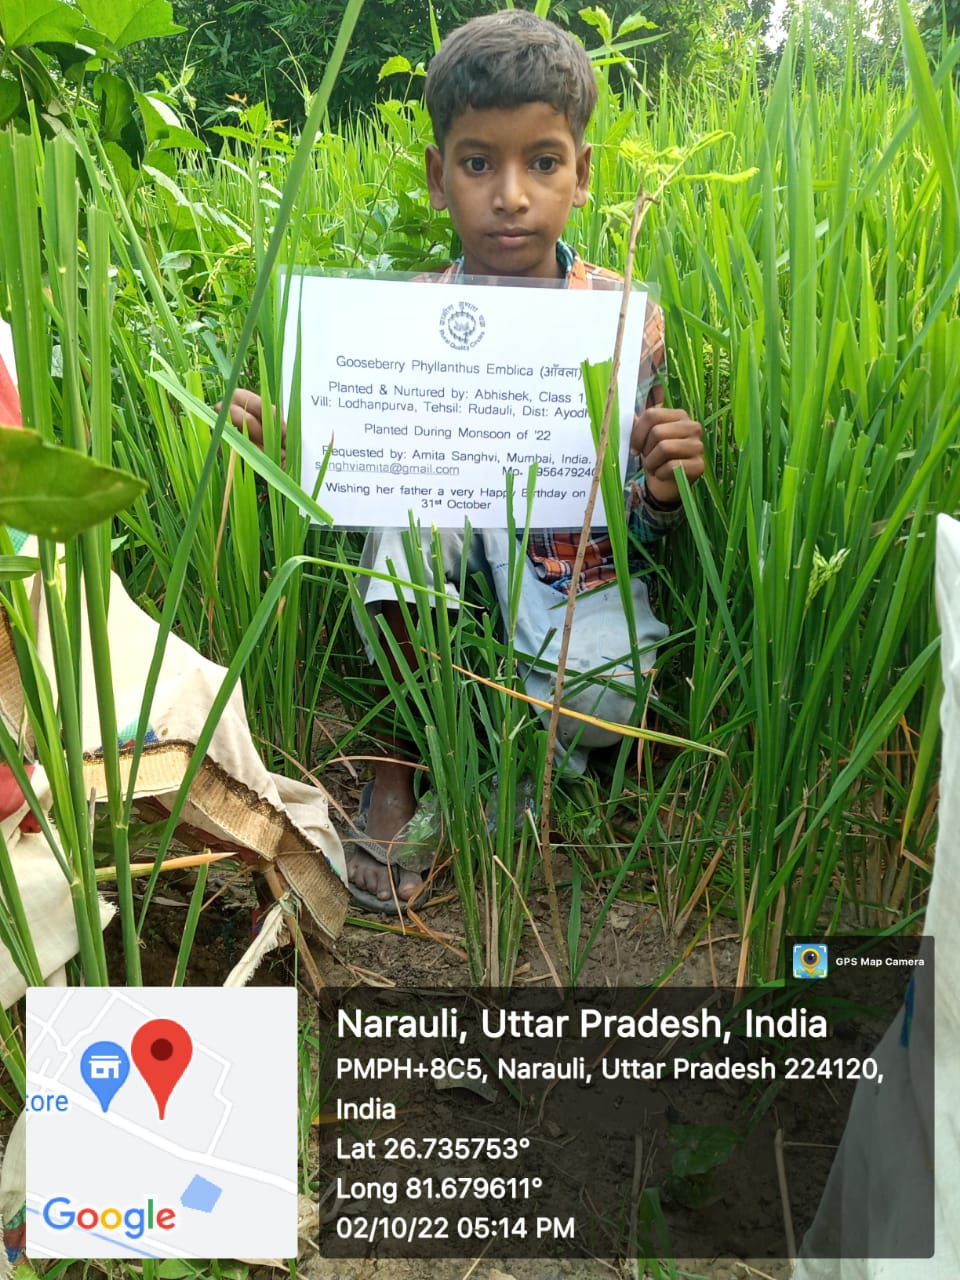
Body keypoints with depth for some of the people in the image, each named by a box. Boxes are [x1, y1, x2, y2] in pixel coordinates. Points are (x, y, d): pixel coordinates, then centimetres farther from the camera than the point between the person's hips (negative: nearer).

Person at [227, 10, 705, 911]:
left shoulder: (627, 318, -7)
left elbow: (639, 527, -2)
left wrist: (662, 493, -25)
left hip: (577, 582, 0)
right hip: (436, 597, 1)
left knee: (607, 695, -32)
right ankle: (398, 765, -16)